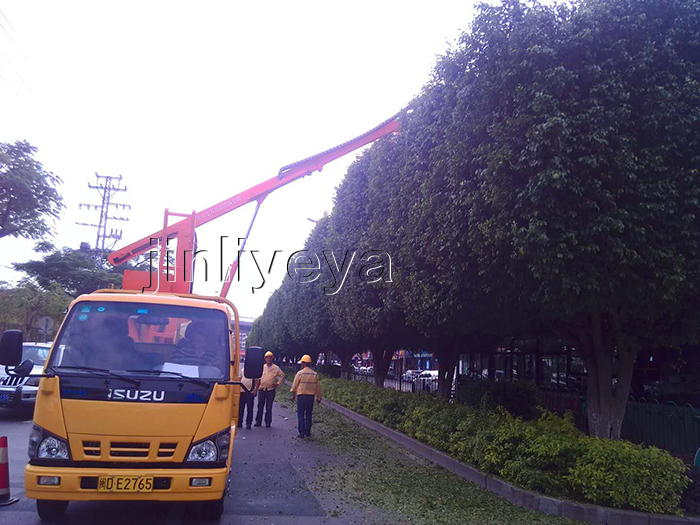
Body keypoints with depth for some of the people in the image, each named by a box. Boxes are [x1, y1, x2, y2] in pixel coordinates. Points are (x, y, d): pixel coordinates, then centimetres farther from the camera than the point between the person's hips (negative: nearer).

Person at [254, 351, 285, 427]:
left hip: (271, 390, -2)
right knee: (260, 406, 5)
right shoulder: (262, 367, 9)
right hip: (262, 389, 2)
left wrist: (278, 383, 1)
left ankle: (268, 422, 8)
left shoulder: (276, 368, 3)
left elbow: (282, 376, 8)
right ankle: (258, 421, 13)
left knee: (269, 407, 1)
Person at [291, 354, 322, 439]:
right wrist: (318, 397, 15)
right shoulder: (315, 374, 2)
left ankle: (302, 433, 2)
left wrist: (293, 395, 10)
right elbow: (318, 387, 6)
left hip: (301, 396, -3)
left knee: (301, 415, 4)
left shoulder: (300, 373, -8)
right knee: (308, 415, 12)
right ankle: (308, 432, 15)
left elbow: (295, 386, -3)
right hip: (311, 396, 3)